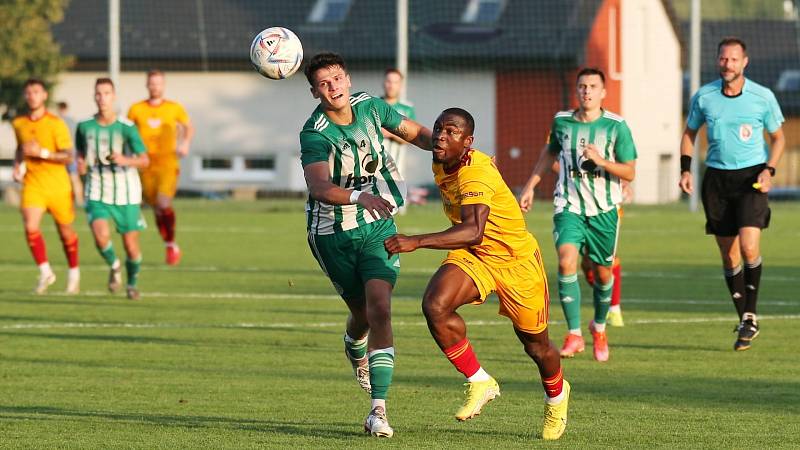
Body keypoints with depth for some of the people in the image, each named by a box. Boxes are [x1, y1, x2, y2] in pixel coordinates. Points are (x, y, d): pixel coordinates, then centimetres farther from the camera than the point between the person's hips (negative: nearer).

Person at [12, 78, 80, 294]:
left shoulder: (56, 124, -10)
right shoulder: (19, 124, 5)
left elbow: (68, 157, -13)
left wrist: (42, 153, -25)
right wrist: (18, 165, 6)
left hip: (57, 185, -2)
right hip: (32, 185, 2)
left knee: (65, 232, 10)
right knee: (31, 228, -19)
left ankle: (74, 273, 32)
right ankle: (45, 272, -5)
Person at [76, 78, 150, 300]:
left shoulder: (127, 128, -9)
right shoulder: (85, 127, 1)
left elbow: (145, 160, -10)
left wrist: (125, 160, -29)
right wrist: (81, 163, -3)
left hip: (126, 194, -1)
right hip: (97, 193, 1)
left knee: (131, 246, 3)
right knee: (101, 236, -24)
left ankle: (132, 282, 33)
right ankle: (114, 266, 8)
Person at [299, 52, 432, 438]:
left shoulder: (369, 107, -6)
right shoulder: (314, 134, -22)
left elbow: (414, 132, 10)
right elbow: (319, 186, -38)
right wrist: (360, 197, -55)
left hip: (377, 227, 2)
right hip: (333, 235, -2)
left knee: (379, 309, -15)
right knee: (363, 314, 11)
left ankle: (378, 410, -18)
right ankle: (356, 353, 52)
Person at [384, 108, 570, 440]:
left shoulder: (476, 173, -33)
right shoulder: (441, 167, -6)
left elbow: (473, 232, -48)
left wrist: (417, 242, -56)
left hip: (516, 260, -6)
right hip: (472, 256, 6)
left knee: (536, 346, 12)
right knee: (435, 305, -24)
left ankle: (556, 395, 46)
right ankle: (479, 382, -7)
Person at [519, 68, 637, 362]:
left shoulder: (616, 126, -7)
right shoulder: (562, 122, 1)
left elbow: (629, 172, -7)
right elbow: (550, 153, 21)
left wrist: (601, 161, -23)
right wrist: (530, 186, 20)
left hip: (604, 209, 0)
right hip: (569, 206, 0)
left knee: (603, 272, 9)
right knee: (566, 261, -22)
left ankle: (599, 327, 38)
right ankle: (574, 334, -17)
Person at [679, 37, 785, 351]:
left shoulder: (763, 97, -5)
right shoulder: (703, 97, 0)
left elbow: (778, 137, 7)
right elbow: (689, 132, 15)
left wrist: (769, 170, -8)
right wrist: (686, 169, 3)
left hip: (751, 177, -3)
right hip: (716, 178, 3)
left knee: (749, 247, -19)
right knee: (728, 255, 4)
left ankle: (750, 316, -2)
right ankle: (745, 322, 15)